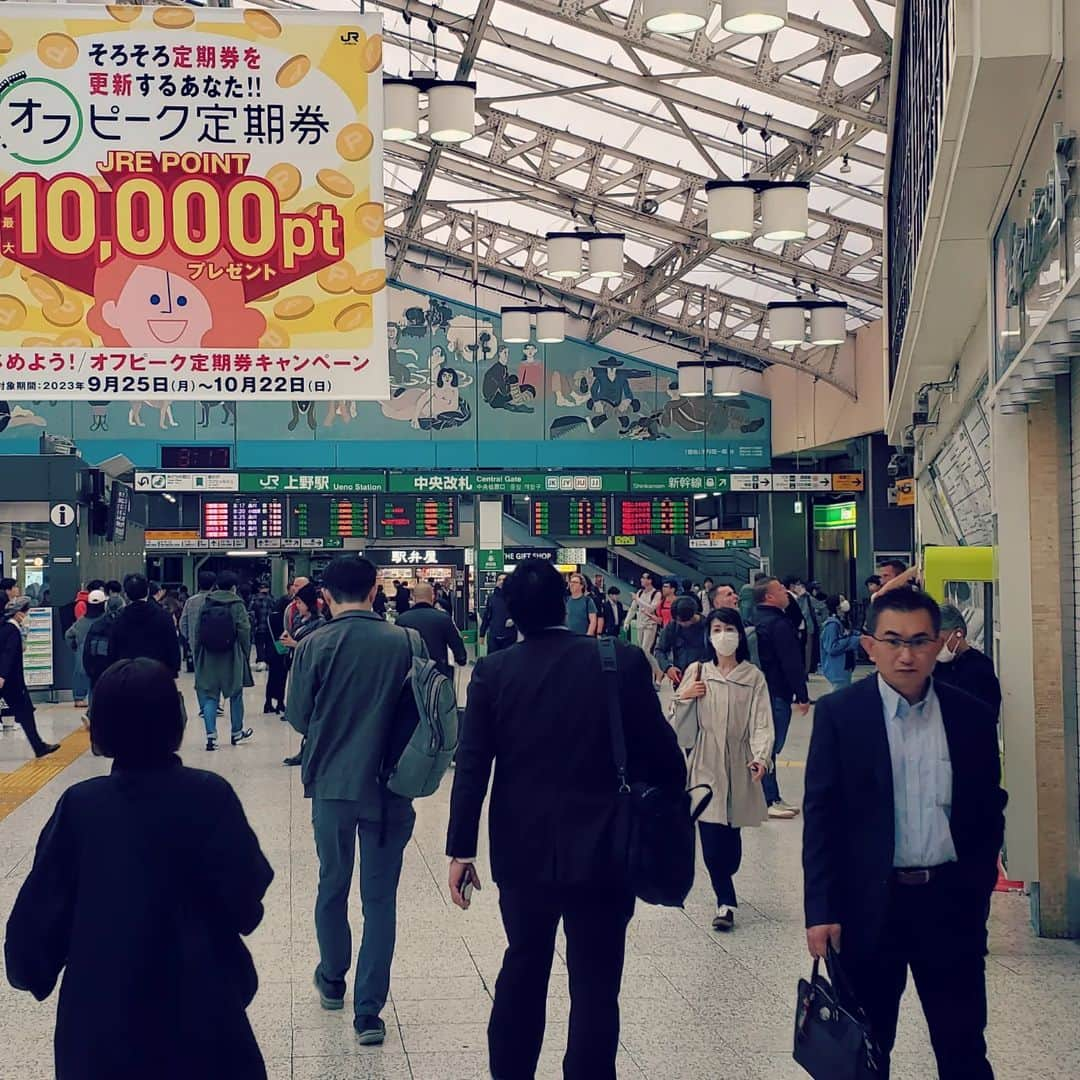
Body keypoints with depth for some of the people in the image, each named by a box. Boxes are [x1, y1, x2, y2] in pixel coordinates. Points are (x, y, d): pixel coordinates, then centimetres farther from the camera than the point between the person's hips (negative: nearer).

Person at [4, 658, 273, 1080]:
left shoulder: (79, 805, -9)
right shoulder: (209, 796, -13)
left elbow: (39, 912, -4)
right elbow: (244, 906, -12)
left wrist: (34, 971, 15)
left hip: (100, 1012, 2)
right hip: (198, 1004, -1)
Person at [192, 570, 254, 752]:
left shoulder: (206, 604, -1)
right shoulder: (237, 605, -9)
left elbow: (197, 632, 3)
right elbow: (244, 632, -10)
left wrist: (197, 654, 12)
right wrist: (246, 655, 2)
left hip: (208, 658, 2)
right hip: (232, 658, -2)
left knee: (209, 695, 4)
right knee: (236, 695, 14)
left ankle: (211, 735, -7)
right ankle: (236, 733, 27)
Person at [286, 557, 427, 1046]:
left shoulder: (314, 646, -10)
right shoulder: (408, 642, -9)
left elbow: (298, 717, -3)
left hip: (331, 784, 0)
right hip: (389, 786, 0)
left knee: (332, 886, 20)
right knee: (380, 897, 7)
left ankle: (333, 981, 37)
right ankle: (368, 1010, 4)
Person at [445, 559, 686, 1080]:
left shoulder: (492, 673, -5)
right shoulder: (623, 662, -9)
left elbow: (471, 769, -5)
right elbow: (660, 754, -6)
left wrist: (461, 849, 1)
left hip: (523, 851, 3)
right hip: (601, 850, -3)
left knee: (522, 971, 21)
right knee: (594, 988, 5)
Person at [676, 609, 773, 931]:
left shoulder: (753, 677, 0)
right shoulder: (696, 672, 3)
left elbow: (761, 722, -6)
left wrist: (761, 756, -21)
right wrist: (684, 697, -12)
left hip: (738, 767, 0)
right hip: (705, 765, 0)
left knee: (731, 834, 5)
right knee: (711, 837, -8)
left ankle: (723, 888, 32)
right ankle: (726, 902, 3)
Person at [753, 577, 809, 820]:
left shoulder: (756, 620, 11)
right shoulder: (779, 624, -18)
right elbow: (792, 663, -18)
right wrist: (802, 696, -14)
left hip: (760, 690, 10)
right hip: (777, 693, -10)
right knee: (770, 747, -5)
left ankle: (772, 798, 20)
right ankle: (769, 801, 0)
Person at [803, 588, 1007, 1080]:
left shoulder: (972, 716, 2)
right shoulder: (839, 714, -5)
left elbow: (989, 810, 10)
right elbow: (821, 816, -5)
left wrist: (976, 886, 2)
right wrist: (821, 910, -9)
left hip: (951, 905, 2)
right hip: (870, 905, -1)